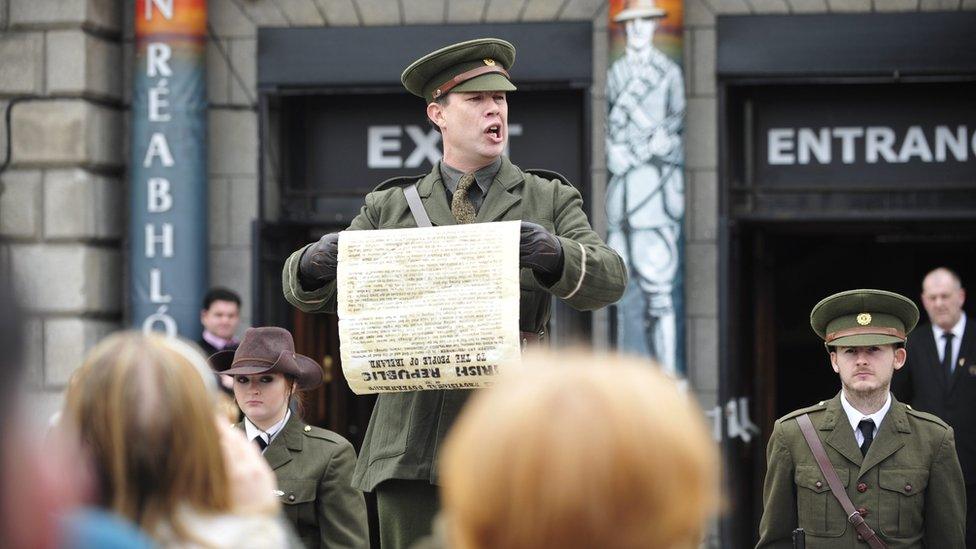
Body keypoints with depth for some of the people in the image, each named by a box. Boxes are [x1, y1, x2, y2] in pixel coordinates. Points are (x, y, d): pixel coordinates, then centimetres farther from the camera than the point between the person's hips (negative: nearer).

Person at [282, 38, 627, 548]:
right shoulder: (389, 208, 15)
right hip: (410, 444, 1)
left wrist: (552, 254, -26)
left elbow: (608, 278, -4)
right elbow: (308, 291, 12)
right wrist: (315, 261, -13)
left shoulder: (549, 201, 11)